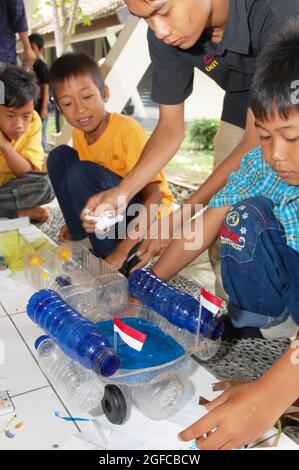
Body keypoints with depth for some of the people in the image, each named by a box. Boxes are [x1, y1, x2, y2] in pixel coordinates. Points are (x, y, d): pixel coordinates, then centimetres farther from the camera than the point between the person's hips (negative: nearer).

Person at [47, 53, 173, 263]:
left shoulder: (126, 130, -23)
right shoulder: (79, 134, -1)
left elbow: (153, 195, -27)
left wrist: (122, 251, -32)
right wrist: (80, 222, 2)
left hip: (147, 214, -7)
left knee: (81, 174, -28)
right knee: (60, 156, -2)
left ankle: (109, 253, -14)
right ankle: (82, 238, -1)